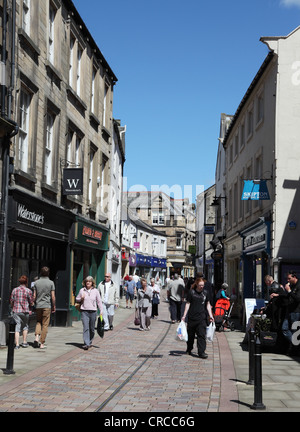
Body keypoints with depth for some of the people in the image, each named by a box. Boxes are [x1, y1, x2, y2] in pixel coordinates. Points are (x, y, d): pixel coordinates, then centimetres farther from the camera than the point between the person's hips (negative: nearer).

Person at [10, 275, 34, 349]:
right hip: (25, 311, -2)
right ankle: (24, 342, 21)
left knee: (17, 327, 3)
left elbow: (11, 301, 8)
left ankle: (17, 344, -4)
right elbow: (31, 303, -3)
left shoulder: (14, 290, 4)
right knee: (25, 326, 17)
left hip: (16, 311, 2)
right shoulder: (28, 291, -6)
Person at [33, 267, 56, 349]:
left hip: (38, 306, 3)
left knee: (38, 322, 18)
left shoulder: (36, 282, 3)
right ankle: (42, 343, 2)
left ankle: (37, 337, -4)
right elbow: (53, 297, -5)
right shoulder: (51, 283, -4)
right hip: (47, 306, -2)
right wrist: (54, 306, 5)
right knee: (45, 325, 3)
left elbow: (34, 296, 4)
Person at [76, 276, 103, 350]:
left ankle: (90, 342, 25)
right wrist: (81, 299, -5)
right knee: (86, 328, -11)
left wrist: (101, 311, 2)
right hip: (84, 311, -1)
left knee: (92, 328, 7)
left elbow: (99, 301, 8)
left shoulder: (95, 291, 4)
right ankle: (86, 344, -14)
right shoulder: (82, 290, 6)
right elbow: (77, 299, 17)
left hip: (93, 312, 1)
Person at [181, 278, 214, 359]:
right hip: (192, 316, -1)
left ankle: (201, 352, -5)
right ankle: (189, 349, 30)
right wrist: (184, 315, -1)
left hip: (202, 317, 1)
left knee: (202, 334, -6)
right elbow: (188, 304, 3)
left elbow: (208, 304, 13)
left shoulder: (206, 293, 5)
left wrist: (210, 315, 7)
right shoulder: (191, 292, -1)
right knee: (190, 334, 10)